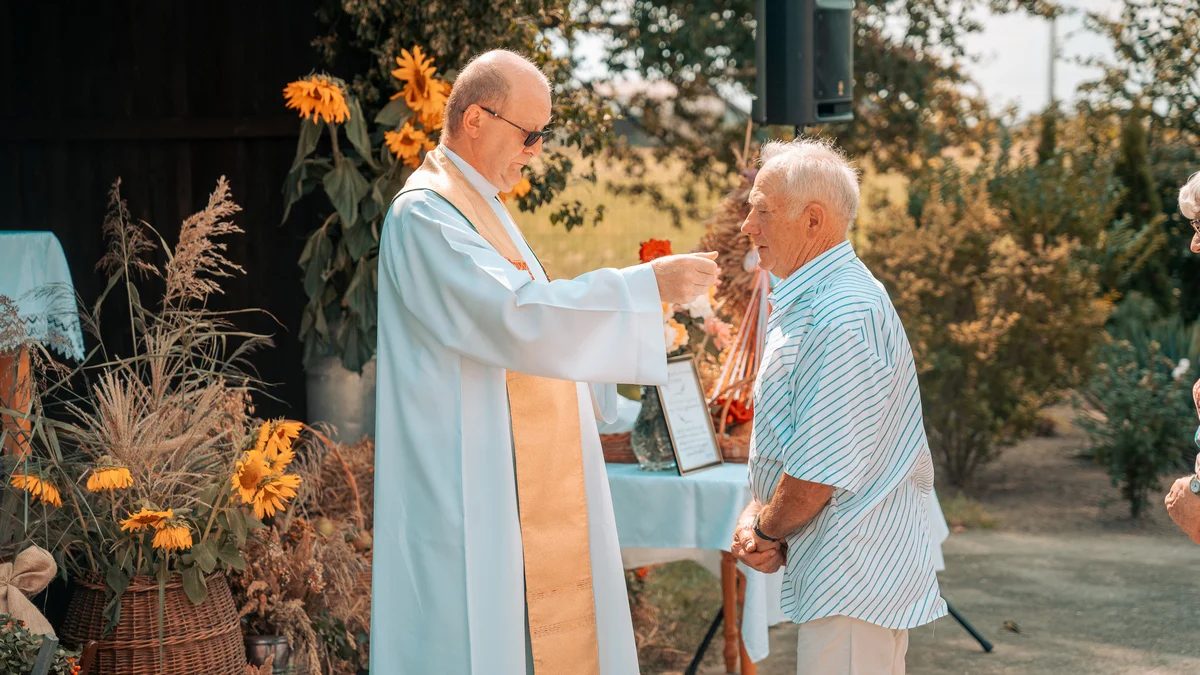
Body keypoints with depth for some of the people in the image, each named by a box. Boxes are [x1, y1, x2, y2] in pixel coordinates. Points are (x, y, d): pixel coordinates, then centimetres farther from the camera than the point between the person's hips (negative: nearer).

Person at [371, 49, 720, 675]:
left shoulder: (482, 206, 17)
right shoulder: (425, 214, -15)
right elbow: (514, 315, -26)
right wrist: (644, 285, -23)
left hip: (521, 487, 10)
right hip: (466, 491, -10)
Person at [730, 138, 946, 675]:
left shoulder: (842, 319, -21)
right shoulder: (802, 303, 14)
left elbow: (821, 472, -22)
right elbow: (783, 437, 19)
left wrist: (765, 531, -6)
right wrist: (758, 514, 2)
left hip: (854, 583, -10)